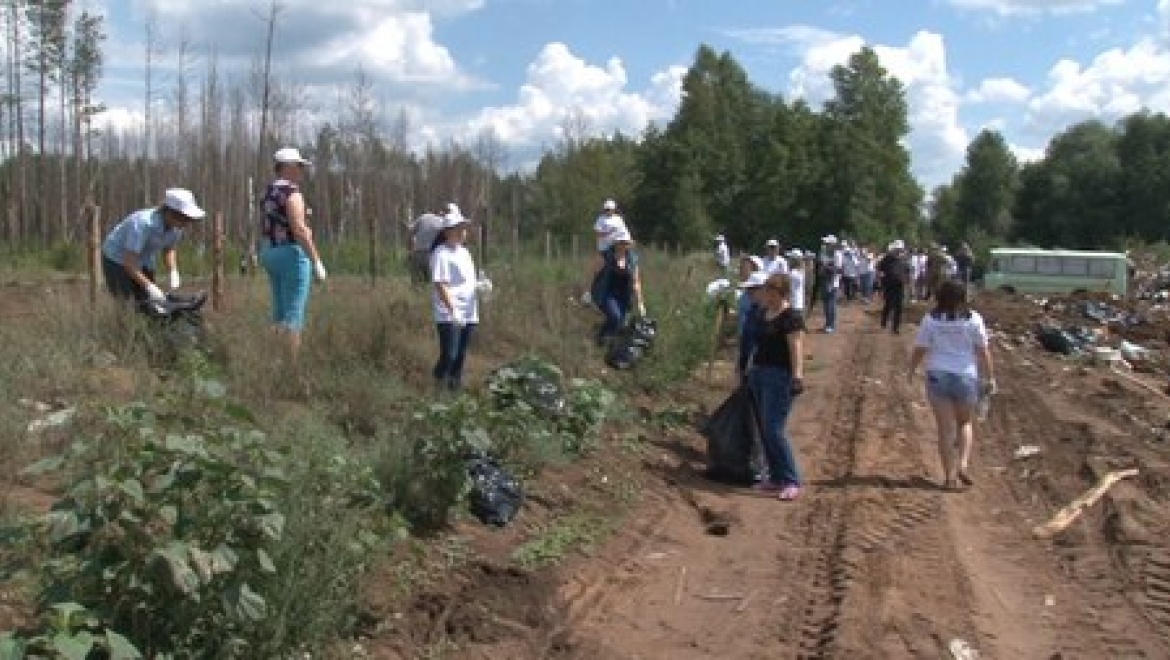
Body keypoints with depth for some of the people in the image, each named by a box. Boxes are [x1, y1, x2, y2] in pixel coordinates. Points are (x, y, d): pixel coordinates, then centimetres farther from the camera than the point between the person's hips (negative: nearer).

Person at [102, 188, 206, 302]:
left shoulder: (176, 226, -16)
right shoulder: (144, 224, -36)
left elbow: (168, 250, 5)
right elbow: (129, 263, -34)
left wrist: (173, 272, -12)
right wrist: (149, 287, -35)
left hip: (143, 263, 7)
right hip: (117, 261, -7)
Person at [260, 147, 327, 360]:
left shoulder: (269, 193, 15)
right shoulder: (291, 192, -13)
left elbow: (264, 231, 18)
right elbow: (299, 229, -21)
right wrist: (317, 262, -20)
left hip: (271, 254, 10)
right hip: (292, 255, -10)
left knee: (280, 314, 13)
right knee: (294, 315, -8)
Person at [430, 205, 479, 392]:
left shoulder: (464, 252, 16)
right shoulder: (441, 254, -9)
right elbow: (440, 285, -16)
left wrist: (480, 286, 2)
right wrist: (453, 310, -23)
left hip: (469, 315, 8)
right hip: (449, 315, -8)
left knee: (461, 356, 10)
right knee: (449, 355, -10)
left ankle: (456, 388, 18)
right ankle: (439, 389, -2)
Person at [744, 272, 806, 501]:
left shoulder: (791, 317, -12)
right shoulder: (761, 314, 13)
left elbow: (796, 348, -20)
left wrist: (797, 377, -29)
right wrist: (750, 369, 20)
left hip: (780, 377, -9)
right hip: (759, 374, 9)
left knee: (774, 429, -11)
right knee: (764, 430, 10)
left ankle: (792, 481, -3)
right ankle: (776, 478, 18)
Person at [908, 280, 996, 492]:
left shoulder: (930, 319, -4)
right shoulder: (973, 319, -5)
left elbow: (920, 349, -1)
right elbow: (983, 351, -4)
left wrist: (911, 370, 14)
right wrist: (990, 378, 4)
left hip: (938, 376, 0)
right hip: (966, 377, 0)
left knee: (945, 428, 5)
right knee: (964, 423, 20)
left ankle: (950, 476, 7)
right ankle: (963, 464, 3)